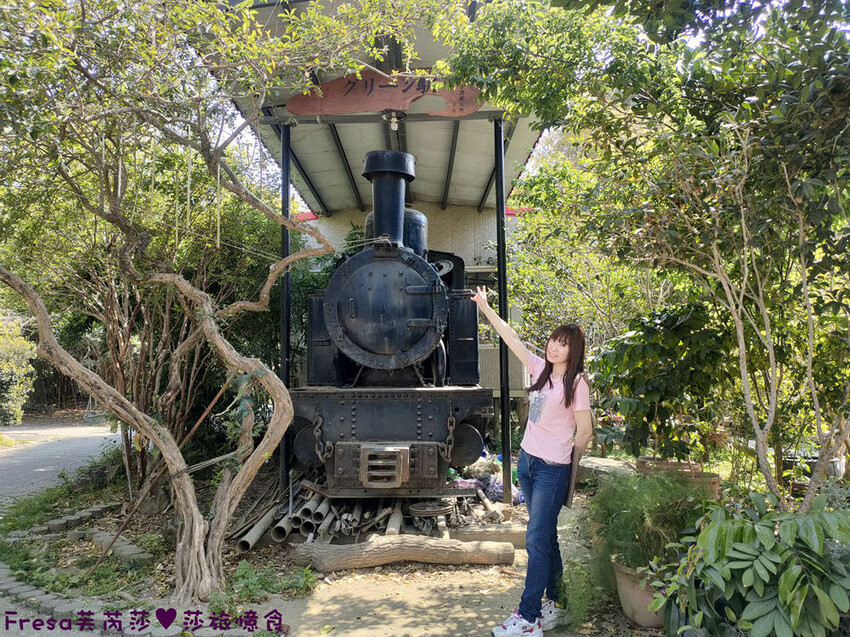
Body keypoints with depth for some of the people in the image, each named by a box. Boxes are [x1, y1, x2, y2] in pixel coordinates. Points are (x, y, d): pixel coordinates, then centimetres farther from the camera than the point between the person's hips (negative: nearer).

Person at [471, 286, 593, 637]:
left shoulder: (576, 383, -13)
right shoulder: (541, 368, 5)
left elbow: (584, 431, -8)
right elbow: (512, 338, 9)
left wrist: (569, 466, 2)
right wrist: (485, 307, 10)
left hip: (552, 470, -7)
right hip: (527, 462, 7)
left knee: (537, 541, -5)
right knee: (546, 536, 16)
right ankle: (555, 603, 29)